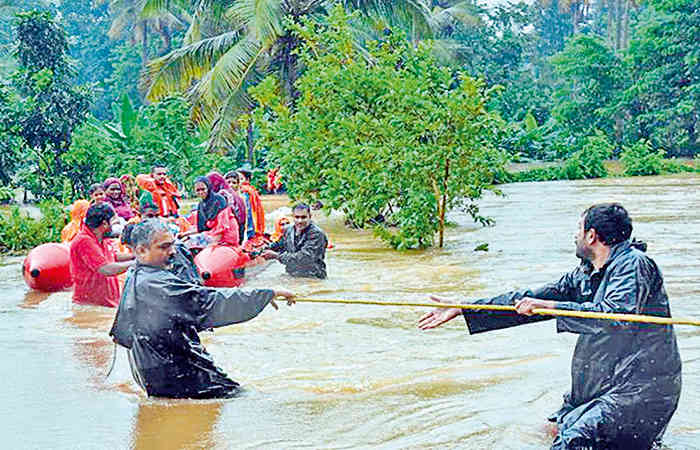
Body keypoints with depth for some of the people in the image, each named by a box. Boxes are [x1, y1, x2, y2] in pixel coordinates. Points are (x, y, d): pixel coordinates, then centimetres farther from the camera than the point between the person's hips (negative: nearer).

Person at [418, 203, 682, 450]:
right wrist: (460, 310, 11)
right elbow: (527, 301, 12)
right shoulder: (585, 275, 11)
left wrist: (549, 306, -27)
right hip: (603, 389, 9)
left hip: (642, 392, -9)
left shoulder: (634, 264, -14)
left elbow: (616, 315, -32)